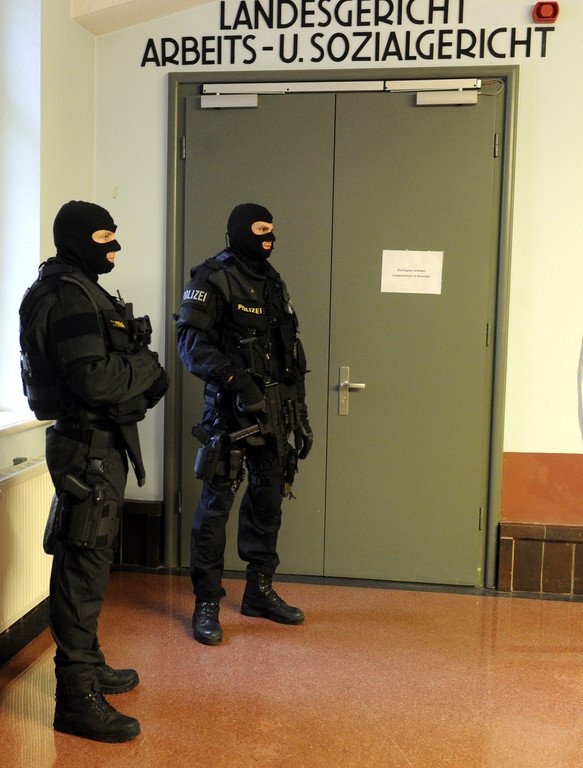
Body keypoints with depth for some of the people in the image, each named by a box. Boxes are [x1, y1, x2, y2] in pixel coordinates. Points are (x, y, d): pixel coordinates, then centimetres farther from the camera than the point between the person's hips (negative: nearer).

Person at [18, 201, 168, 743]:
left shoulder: (79, 292, 16)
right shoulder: (69, 299, -17)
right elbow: (94, 380, -27)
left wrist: (140, 372, 2)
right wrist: (147, 366, -11)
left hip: (95, 442, 11)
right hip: (88, 447, -11)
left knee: (87, 560, 20)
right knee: (84, 566, -4)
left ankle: (87, 665, 36)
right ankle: (76, 699, 6)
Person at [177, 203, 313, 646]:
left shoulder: (274, 284, 17)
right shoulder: (212, 280, -5)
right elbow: (192, 343, -16)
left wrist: (301, 417, 16)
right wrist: (236, 380, -28)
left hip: (274, 411, 7)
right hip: (230, 410, -7)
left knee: (268, 501, 13)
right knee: (216, 504, -2)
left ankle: (260, 592, 27)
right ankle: (207, 604, 10)